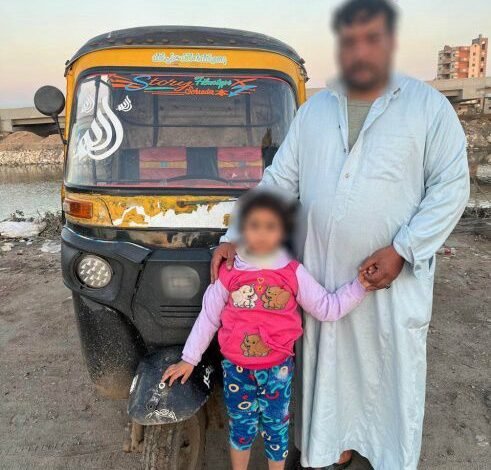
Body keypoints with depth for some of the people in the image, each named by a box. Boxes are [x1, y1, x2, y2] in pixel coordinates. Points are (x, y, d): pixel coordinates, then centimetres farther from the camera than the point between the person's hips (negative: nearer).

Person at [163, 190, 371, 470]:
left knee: (276, 428, 18)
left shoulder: (293, 272, -10)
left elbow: (328, 308, -6)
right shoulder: (229, 273, -11)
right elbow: (208, 317, -1)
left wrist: (359, 286, -17)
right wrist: (189, 359, 4)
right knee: (241, 427, 19)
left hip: (277, 368, 0)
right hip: (236, 368, 0)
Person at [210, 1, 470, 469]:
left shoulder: (429, 106, -2)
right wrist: (234, 237, -4)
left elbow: (451, 186, -5)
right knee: (328, 369, 18)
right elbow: (277, 182, 6)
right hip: (322, 275, 3)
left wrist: (402, 250, -16)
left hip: (393, 280, -2)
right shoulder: (313, 110, 7)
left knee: (392, 373, 13)